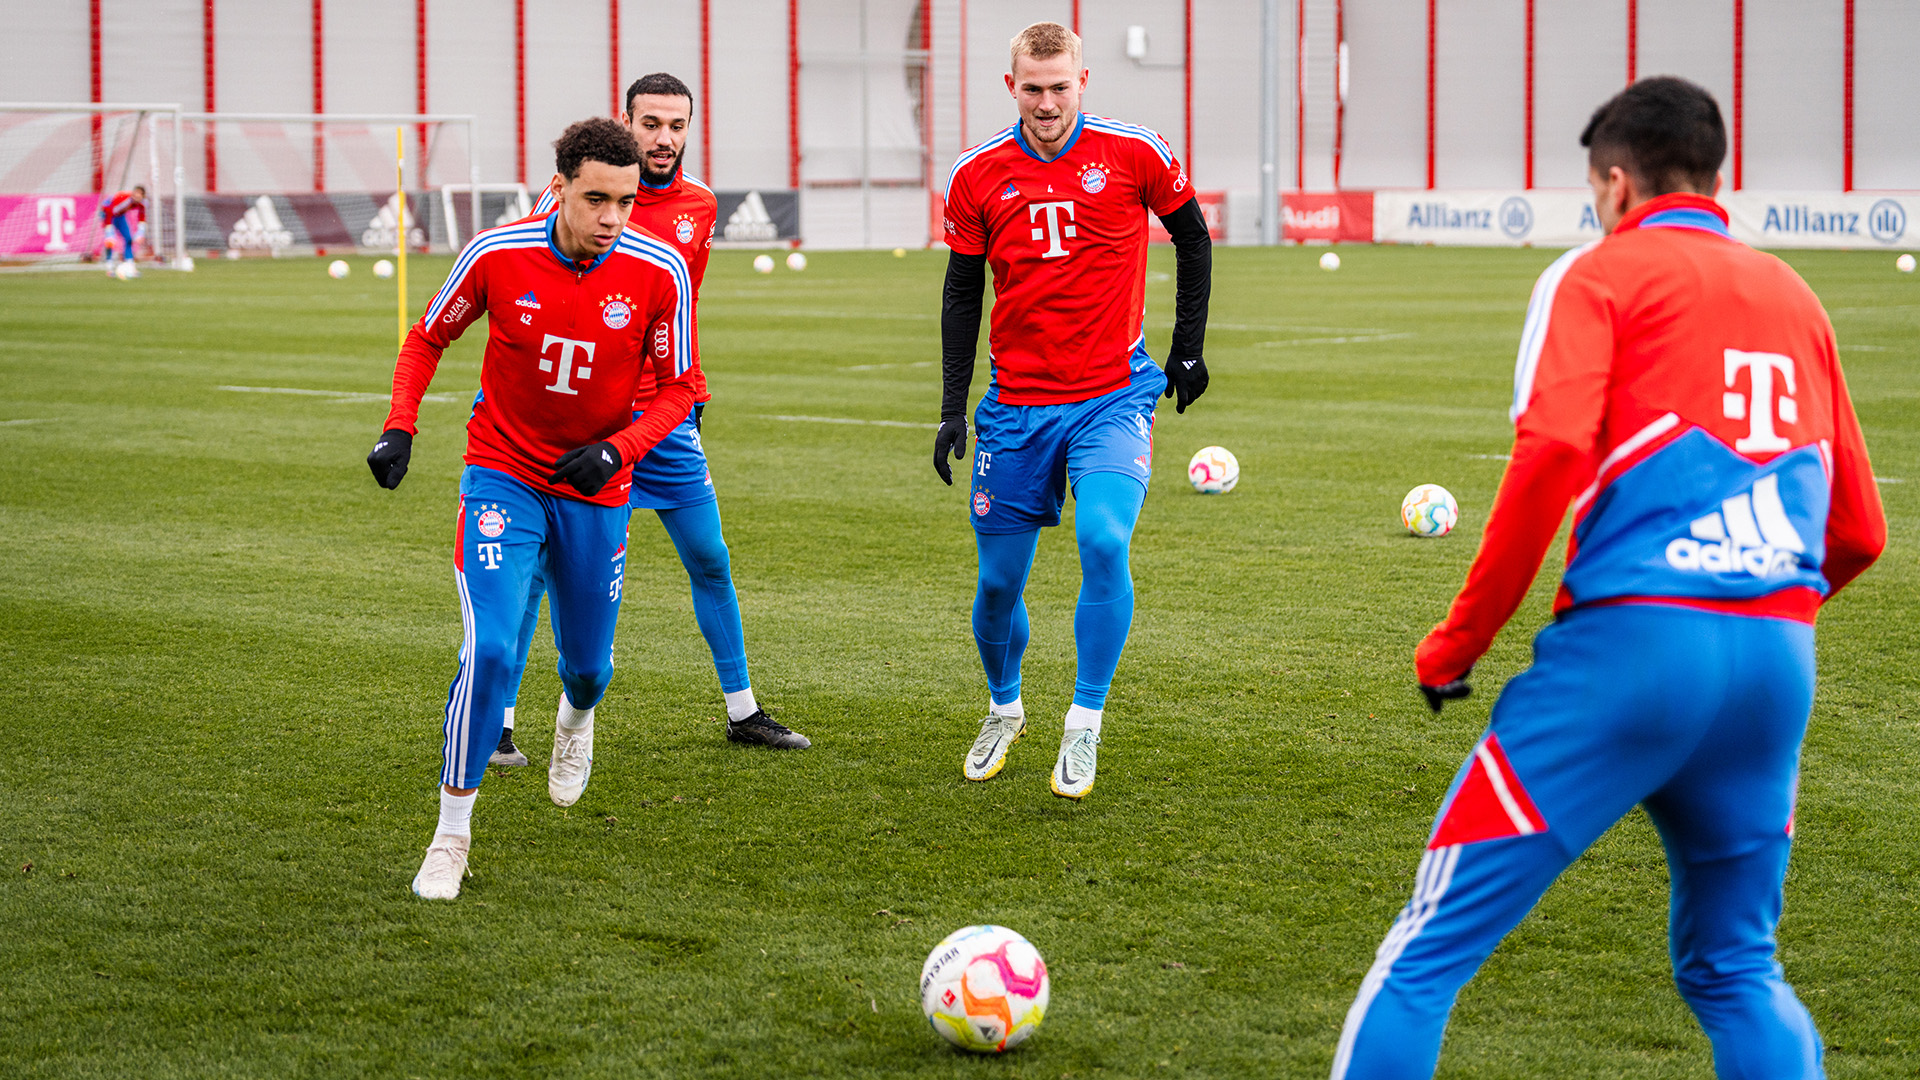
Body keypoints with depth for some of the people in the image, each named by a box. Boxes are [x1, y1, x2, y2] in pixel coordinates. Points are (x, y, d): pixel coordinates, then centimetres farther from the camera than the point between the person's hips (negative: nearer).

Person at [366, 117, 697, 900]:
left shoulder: (660, 272, -15)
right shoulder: (497, 255, -15)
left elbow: (678, 388, -3)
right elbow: (428, 337, 3)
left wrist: (618, 450, -20)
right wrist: (399, 426, -10)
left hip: (595, 491, 2)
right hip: (502, 477, -2)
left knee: (588, 663, 13)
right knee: (489, 649, -19)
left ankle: (575, 719, 53)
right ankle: (453, 829, -4)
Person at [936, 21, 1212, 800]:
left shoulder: (1134, 154, -5)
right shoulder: (977, 176, 1)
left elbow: (1192, 238, 11)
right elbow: (961, 293, 10)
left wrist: (1188, 348, 9)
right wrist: (953, 406, 5)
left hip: (1114, 398, -2)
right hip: (1016, 405, 2)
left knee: (1104, 542, -24)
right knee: (999, 581, 6)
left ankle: (1084, 727, -10)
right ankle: (1004, 710, 35)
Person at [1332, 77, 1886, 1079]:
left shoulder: (1598, 274, 5)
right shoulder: (1796, 298, 20)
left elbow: (1553, 450, -13)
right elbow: (1856, 530, 20)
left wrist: (1460, 639, -6)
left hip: (1633, 634, -5)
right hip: (1780, 659, 5)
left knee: (1432, 947, 0)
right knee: (1735, 969, 21)